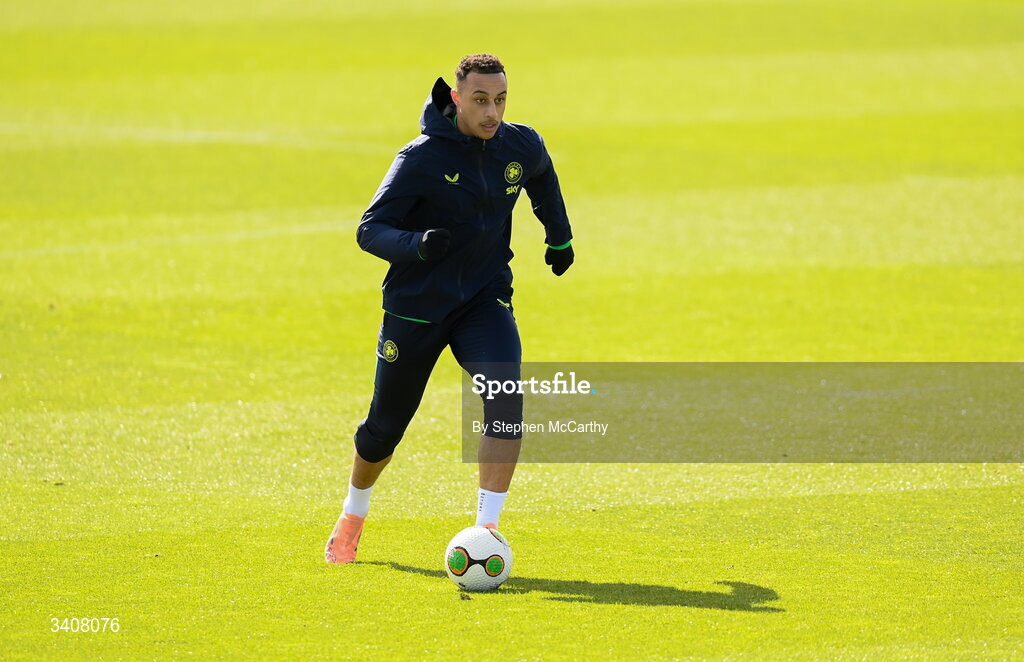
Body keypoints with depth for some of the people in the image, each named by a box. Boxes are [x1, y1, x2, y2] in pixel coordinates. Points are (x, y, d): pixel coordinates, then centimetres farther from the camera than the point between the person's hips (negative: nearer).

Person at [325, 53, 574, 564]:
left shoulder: (522, 147, -5)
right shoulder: (421, 158, -18)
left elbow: (542, 178, 21)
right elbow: (370, 230, -19)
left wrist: (559, 236, 28)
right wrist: (417, 244, -37)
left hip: (485, 299, 2)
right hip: (415, 306, -2)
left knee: (506, 397, -25)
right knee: (386, 425, 11)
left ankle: (486, 528, -23)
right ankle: (353, 515, 41)